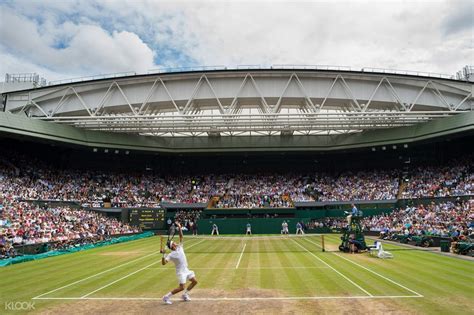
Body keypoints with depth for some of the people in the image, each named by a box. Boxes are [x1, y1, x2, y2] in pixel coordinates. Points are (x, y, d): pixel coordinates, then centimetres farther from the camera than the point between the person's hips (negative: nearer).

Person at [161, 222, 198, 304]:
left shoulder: (180, 247, 3)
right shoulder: (171, 255, -14)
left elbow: (181, 237, 3)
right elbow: (163, 263, -23)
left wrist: (180, 228, -7)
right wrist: (163, 255, -37)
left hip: (186, 270, 7)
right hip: (180, 271, -7)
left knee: (194, 281, 9)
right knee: (181, 287, -14)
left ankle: (185, 295, 21)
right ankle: (167, 297, -1)